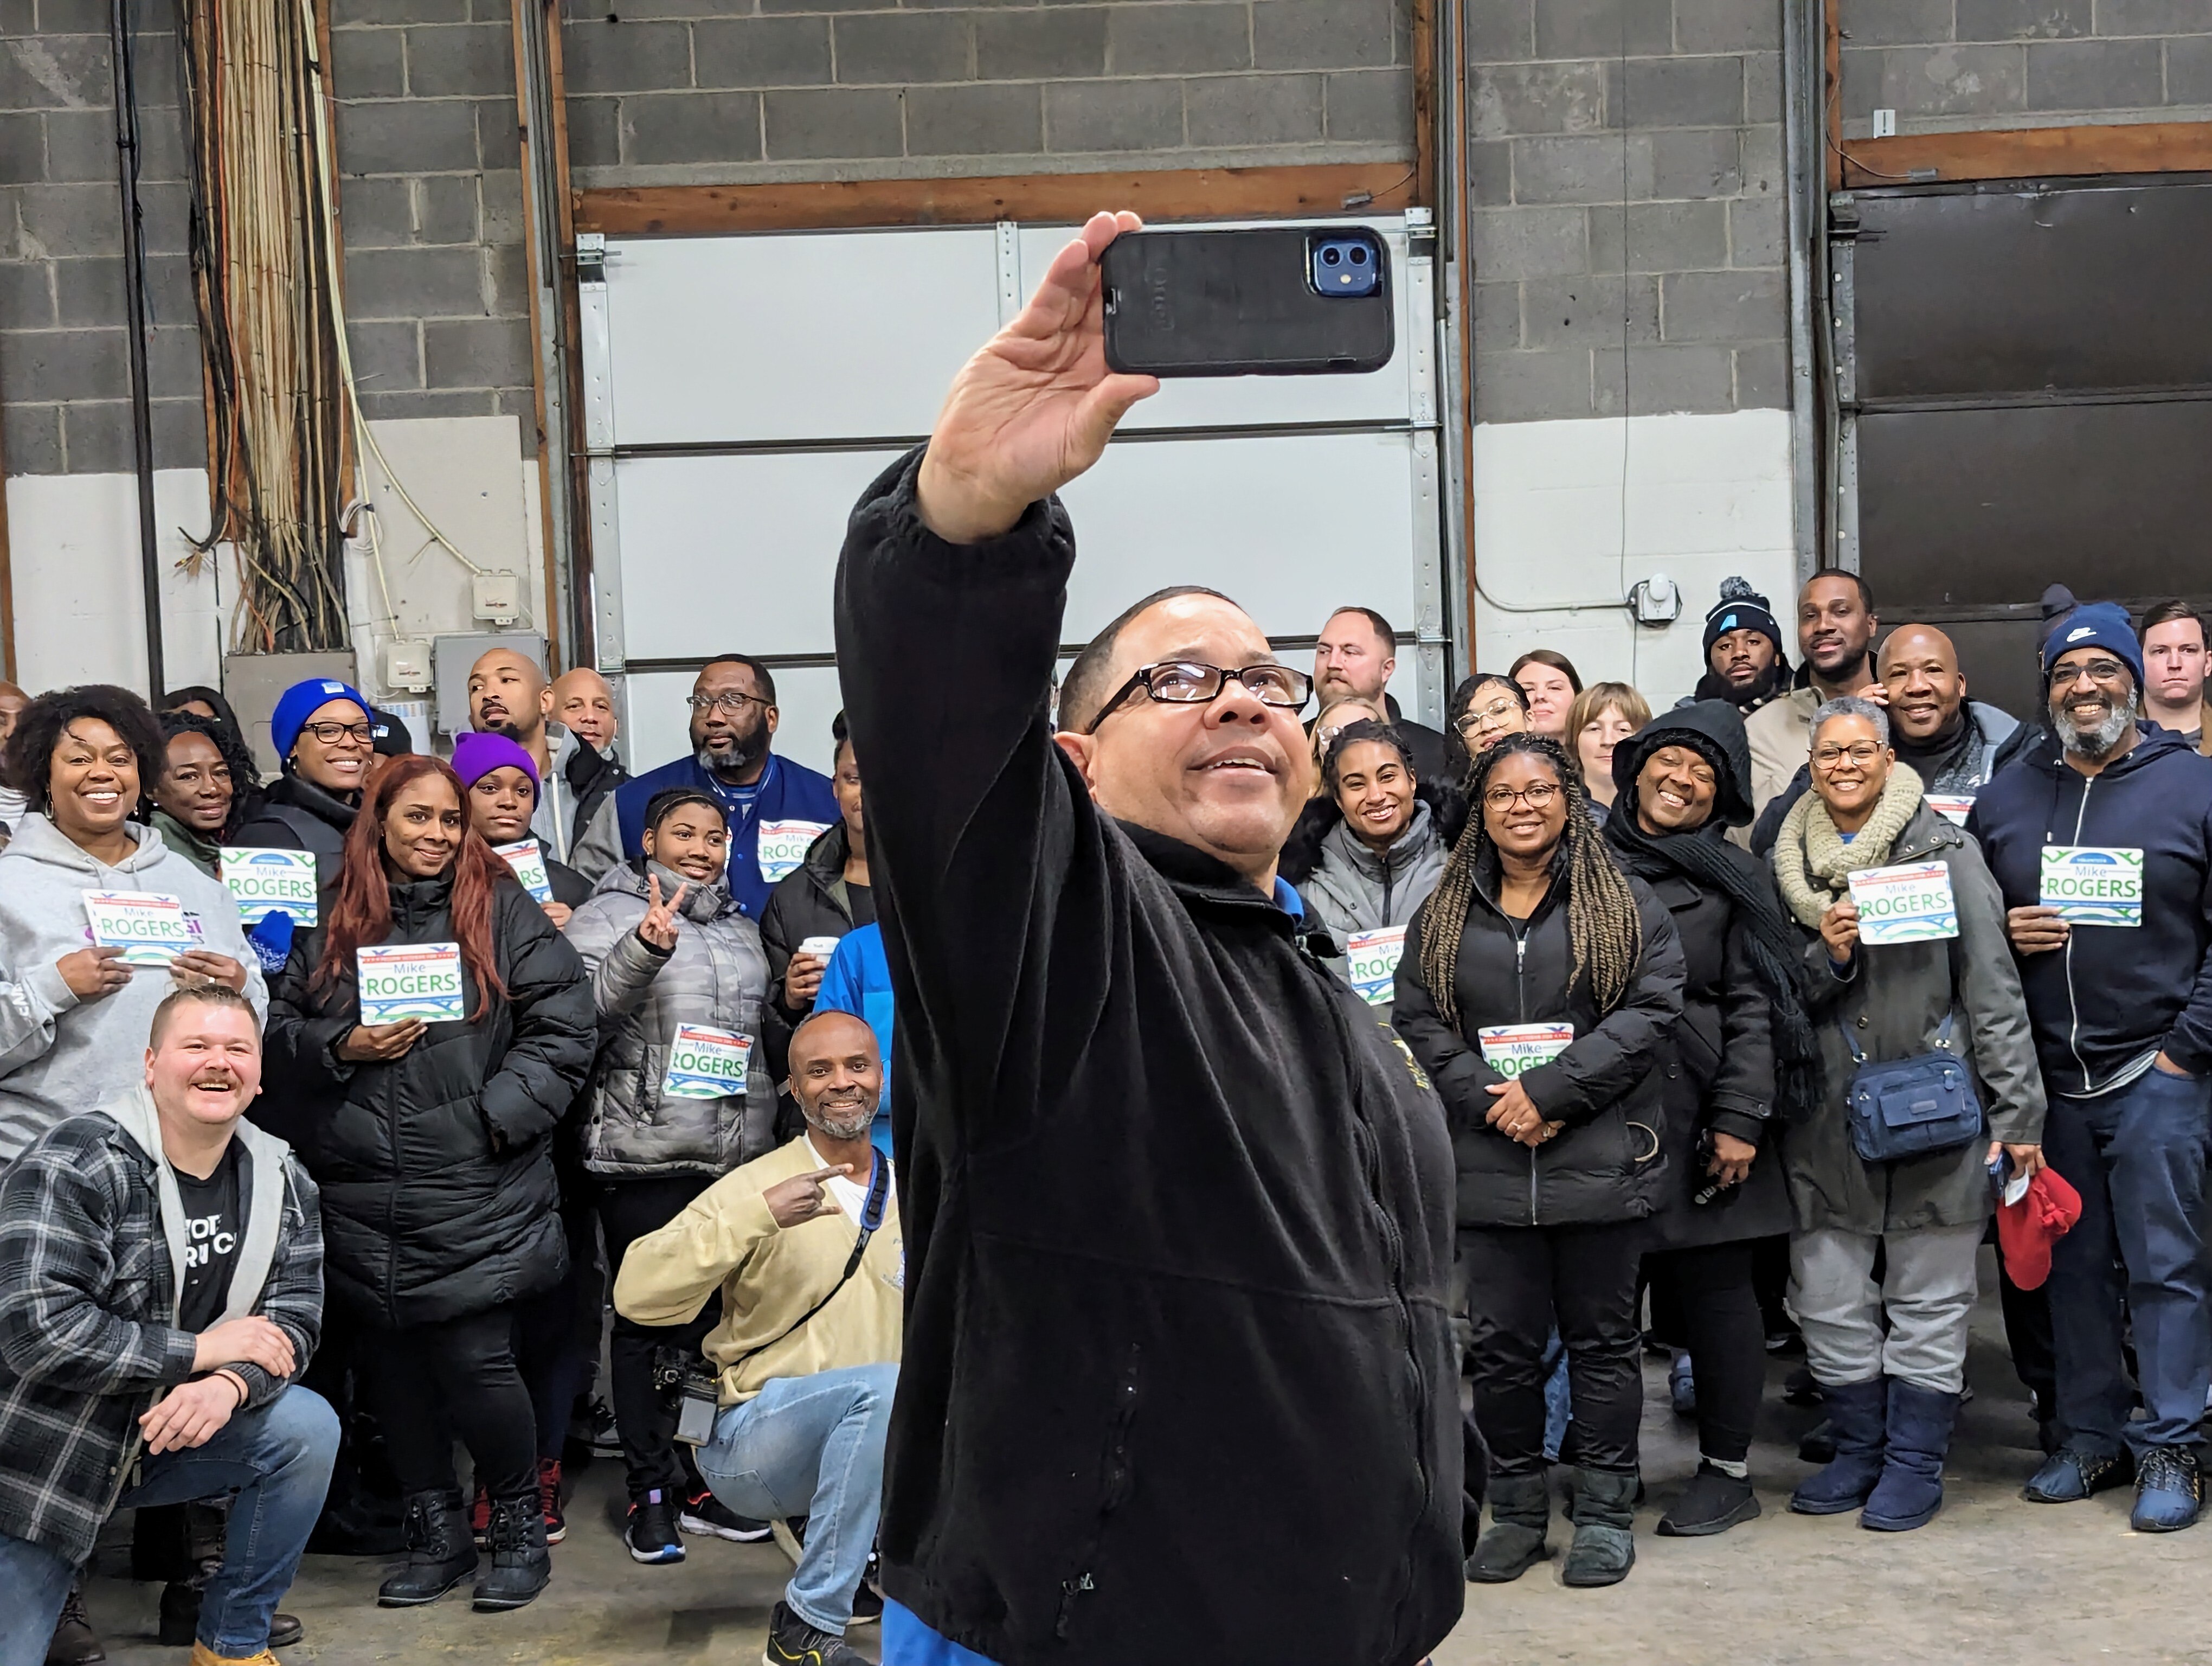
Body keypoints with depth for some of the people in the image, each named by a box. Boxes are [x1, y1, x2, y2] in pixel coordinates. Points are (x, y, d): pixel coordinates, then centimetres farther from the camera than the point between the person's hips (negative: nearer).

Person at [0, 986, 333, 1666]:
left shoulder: (282, 1183, -2)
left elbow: (293, 1322, -4)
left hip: (167, 1437, 5)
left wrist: (228, 1385, -27)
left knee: (308, 1427, -18)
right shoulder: (75, 1164, -20)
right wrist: (203, 1349, -24)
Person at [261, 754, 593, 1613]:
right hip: (361, 1197, 4)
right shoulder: (334, 923, 10)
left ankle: (520, 1526, 17)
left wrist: (500, 1114, -11)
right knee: (394, 1366, 10)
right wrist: (343, 1047, -7)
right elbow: (279, 1029, 12)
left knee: (475, 1362, -5)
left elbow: (562, 1027, -2)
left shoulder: (503, 911, 1)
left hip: (477, 1196, -3)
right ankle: (436, 1533, 26)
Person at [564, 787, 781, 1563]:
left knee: (725, 1318, 8)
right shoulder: (607, 917, 1)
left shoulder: (741, 930, 20)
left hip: (739, 1150, 6)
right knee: (648, 1323, 0)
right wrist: (646, 948, -32)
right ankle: (652, 1491, 10)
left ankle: (707, 1481, 20)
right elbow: (589, 1011, -17)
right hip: (646, 1154, -5)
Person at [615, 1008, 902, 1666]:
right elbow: (636, 1296, -21)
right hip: (754, 1443, -5)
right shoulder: (757, 1186, -9)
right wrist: (760, 1215, -30)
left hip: (873, 1452, 5)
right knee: (884, 1386, -32)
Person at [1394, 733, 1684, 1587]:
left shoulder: (1625, 904, 3)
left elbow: (1650, 1010, -7)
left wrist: (1550, 1089, -14)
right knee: (1502, 1343, 6)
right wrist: (1493, 1103, -11)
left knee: (1602, 1339, 7)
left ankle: (1605, 1513, 18)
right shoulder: (1443, 915, 11)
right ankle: (1517, 1510, 20)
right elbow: (1419, 1024, 5)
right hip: (1487, 1163, 2)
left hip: (1600, 1159, -2)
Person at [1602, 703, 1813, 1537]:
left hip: (1699, 1119, -3)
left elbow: (1754, 1008, -1)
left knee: (1715, 1288, 3)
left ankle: (1727, 1469, 15)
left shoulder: (1731, 881, 4)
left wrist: (1740, 1121, -9)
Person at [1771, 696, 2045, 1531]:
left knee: (1929, 1302, 5)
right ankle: (1858, 1451, 24)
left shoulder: (1944, 850, -2)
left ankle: (1915, 1462, 18)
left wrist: (2018, 1110, -6)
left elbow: (1992, 986, -3)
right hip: (1827, 1113, 4)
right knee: (1828, 1299, 8)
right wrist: (1826, 957, -11)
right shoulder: (1789, 861, 9)